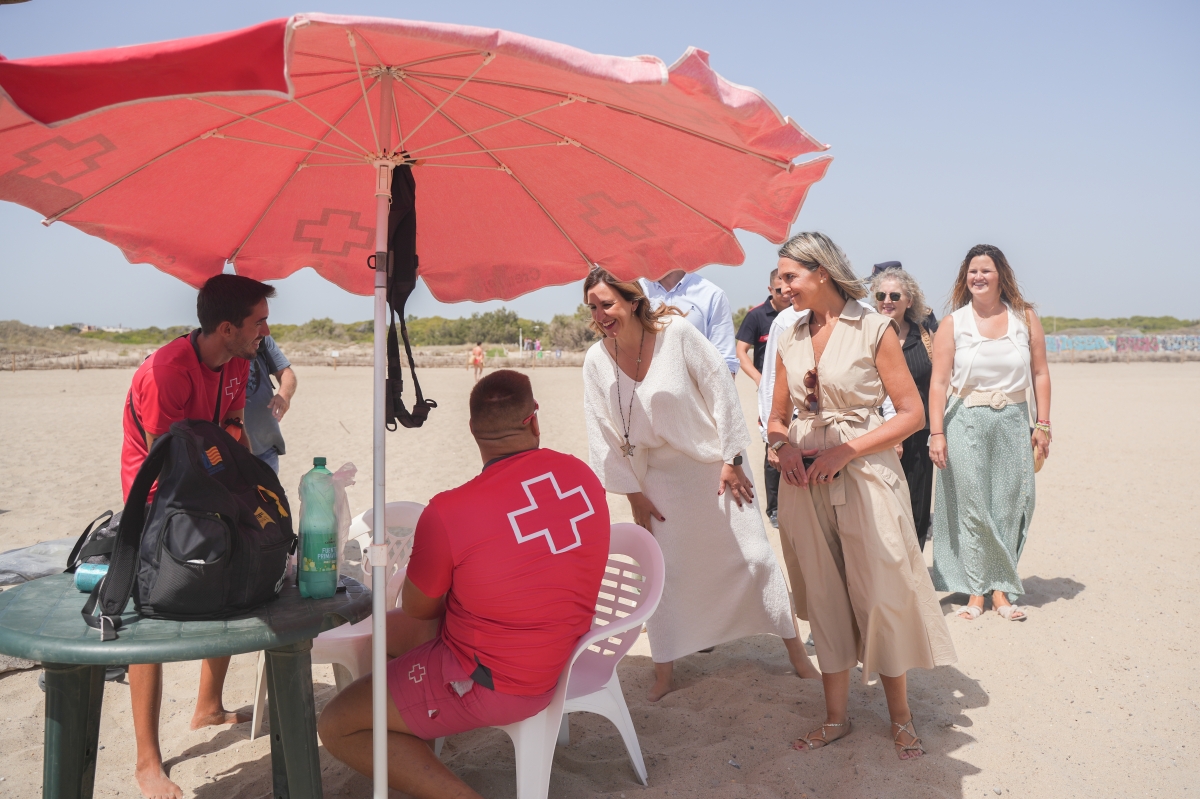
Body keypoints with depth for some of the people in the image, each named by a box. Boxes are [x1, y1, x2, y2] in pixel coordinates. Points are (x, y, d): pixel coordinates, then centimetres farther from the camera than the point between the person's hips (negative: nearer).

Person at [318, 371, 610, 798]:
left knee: (336, 727, 5)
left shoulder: (448, 512, -26)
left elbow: (418, 608, -8)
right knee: (382, 628, 23)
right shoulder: (584, 476, -8)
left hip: (490, 684, -7)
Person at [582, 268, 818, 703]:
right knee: (660, 570, 5)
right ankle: (665, 670, 20)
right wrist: (632, 493, 0)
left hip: (712, 466, -2)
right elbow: (603, 434, -1)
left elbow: (721, 389, -12)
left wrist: (731, 460, -11)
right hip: (658, 479, 3)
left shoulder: (677, 333, -17)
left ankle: (794, 647, 22)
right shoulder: (596, 361, -7)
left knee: (752, 556, 4)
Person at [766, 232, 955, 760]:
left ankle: (900, 716, 22)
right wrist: (783, 444, -7)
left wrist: (846, 450, -15)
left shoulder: (873, 329, -5)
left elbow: (912, 413, -7)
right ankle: (836, 716, 23)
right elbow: (778, 417, 16)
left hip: (863, 473, -4)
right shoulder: (790, 339, 9)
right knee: (824, 596, 10)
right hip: (804, 480, 4)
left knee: (878, 595, 2)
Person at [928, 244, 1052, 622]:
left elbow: (1040, 374, 7)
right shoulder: (953, 324, 1)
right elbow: (938, 382, -4)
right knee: (970, 506, 1)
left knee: (1008, 505, 4)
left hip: (1013, 421, 1)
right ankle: (975, 590, 10)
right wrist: (936, 433, -10)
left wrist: (1042, 424, 1)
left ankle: (1001, 589, 15)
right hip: (966, 421, -1)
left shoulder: (1025, 317, 5)